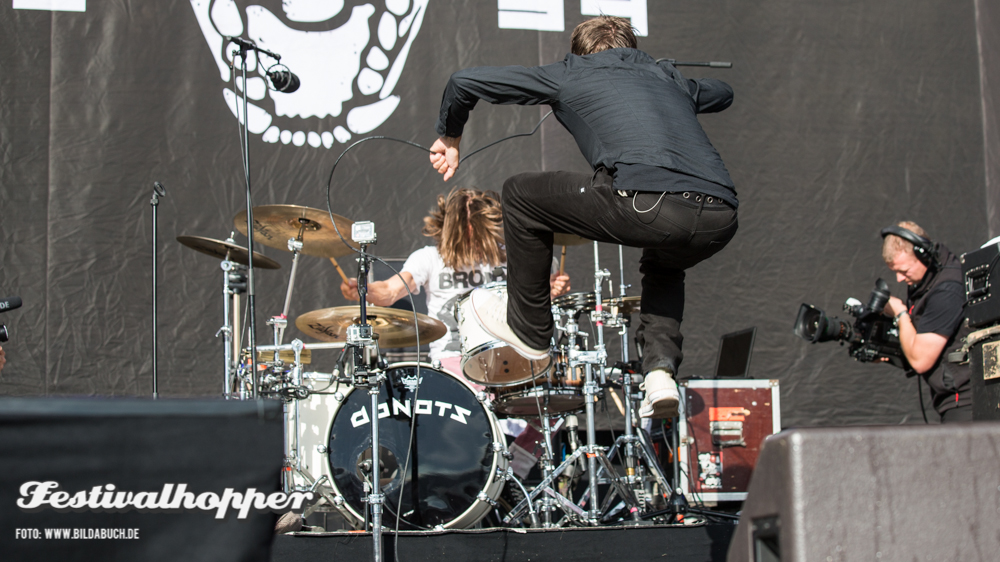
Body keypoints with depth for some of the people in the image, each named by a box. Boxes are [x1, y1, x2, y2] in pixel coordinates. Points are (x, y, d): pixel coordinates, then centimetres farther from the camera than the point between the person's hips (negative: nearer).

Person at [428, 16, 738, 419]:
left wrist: (449, 136, 41)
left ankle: (529, 329, 31)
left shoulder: (570, 73, 23)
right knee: (663, 265, 40)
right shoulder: (667, 76, 35)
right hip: (720, 220, 5)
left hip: (649, 205, -5)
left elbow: (464, 82, 24)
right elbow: (722, 92, 58)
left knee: (521, 193, 18)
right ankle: (660, 369, 16)